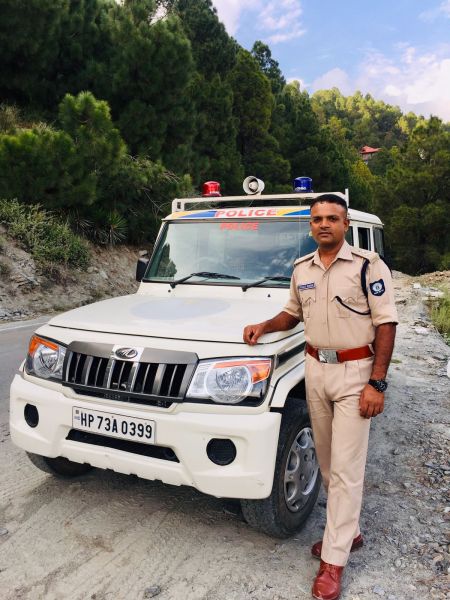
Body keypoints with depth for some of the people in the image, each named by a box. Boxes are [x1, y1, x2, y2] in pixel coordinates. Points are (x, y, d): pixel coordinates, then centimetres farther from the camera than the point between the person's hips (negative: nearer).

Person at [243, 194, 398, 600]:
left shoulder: (368, 265, -9)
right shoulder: (301, 269, 8)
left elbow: (386, 324, -11)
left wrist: (377, 383, -16)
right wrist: (265, 326, 1)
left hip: (355, 372, -5)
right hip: (315, 369, 6)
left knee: (346, 468, 0)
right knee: (326, 462, 15)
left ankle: (333, 560, 11)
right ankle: (349, 531, 35)